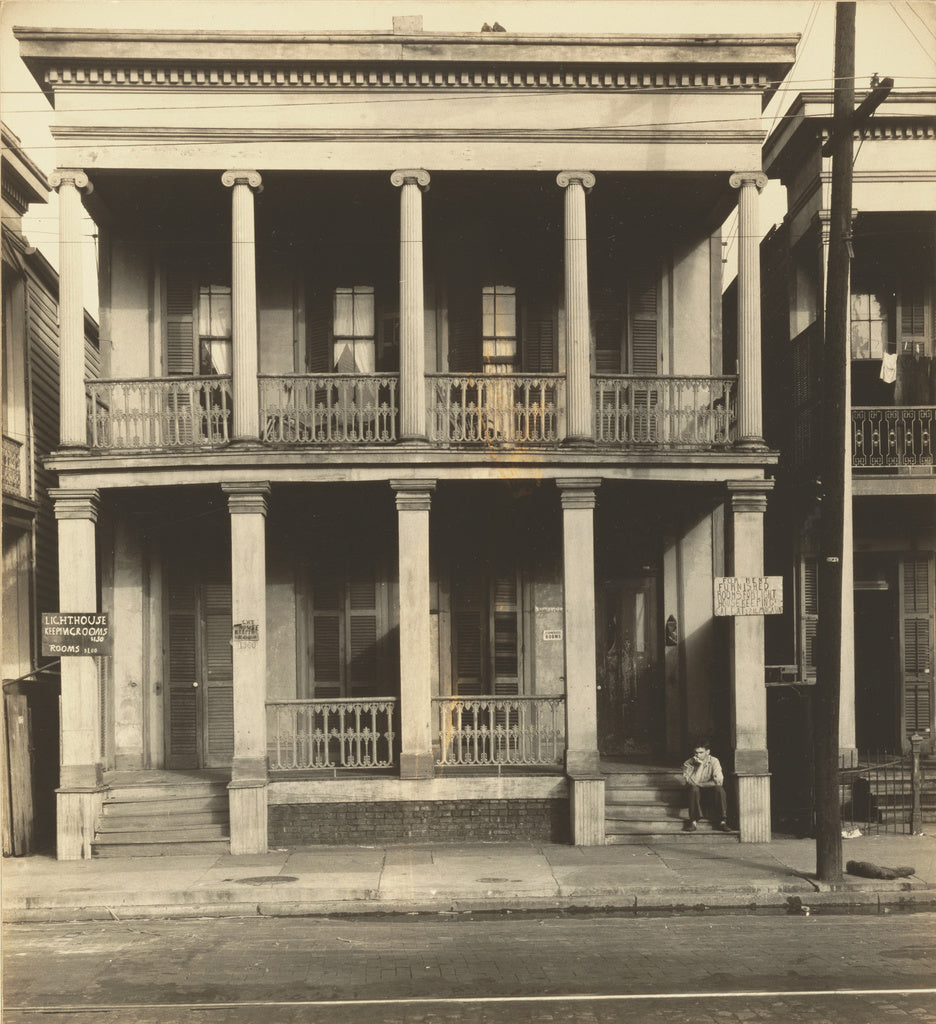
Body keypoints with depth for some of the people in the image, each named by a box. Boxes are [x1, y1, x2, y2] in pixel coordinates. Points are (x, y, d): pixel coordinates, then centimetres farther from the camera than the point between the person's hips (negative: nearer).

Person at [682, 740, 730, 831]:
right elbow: (692, 782, -25)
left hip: (711, 792, 0)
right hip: (696, 793, 0)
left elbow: (718, 781, -24)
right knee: (694, 788, -33)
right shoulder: (688, 764, -12)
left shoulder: (714, 761, -12)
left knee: (719, 788, -30)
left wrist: (699, 784, -19)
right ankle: (693, 821, -32)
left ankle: (723, 821, -29)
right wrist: (700, 765, -28)